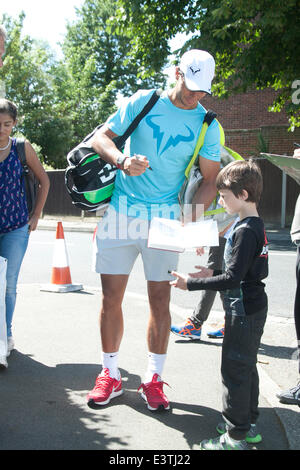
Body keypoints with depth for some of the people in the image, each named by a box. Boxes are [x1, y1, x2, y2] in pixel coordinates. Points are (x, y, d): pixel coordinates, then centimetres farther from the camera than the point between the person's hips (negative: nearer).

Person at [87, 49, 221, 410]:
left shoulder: (207, 125, 3)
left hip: (165, 218, 0)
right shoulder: (143, 102, 2)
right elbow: (101, 137, 3)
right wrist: (123, 160, -20)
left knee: (160, 300, 2)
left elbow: (210, 180, 2)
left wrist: (192, 215, -16)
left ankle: (153, 379, 17)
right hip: (121, 211, 0)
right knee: (111, 297, 2)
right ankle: (110, 375, 17)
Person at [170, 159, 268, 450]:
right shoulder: (257, 226, 9)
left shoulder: (245, 231, -22)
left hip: (243, 311, -10)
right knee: (246, 367, 19)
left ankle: (235, 437, 10)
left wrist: (191, 283, -21)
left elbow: (233, 278, -25)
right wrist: (213, 273, 13)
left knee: (235, 371, 0)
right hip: (254, 307, 10)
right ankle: (248, 424, 33)